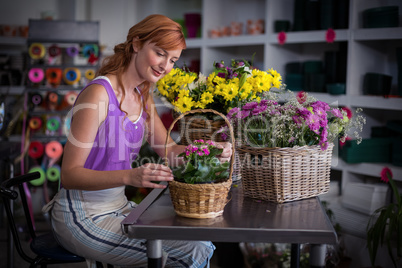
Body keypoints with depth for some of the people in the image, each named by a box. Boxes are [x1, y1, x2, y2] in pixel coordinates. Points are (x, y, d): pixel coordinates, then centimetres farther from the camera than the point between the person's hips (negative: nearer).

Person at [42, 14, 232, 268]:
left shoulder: (142, 97, 7)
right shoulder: (98, 94, -19)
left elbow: (169, 149, 12)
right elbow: (69, 175, -22)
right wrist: (130, 176, -36)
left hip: (118, 206, 8)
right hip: (83, 215, -8)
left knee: (202, 245, 0)